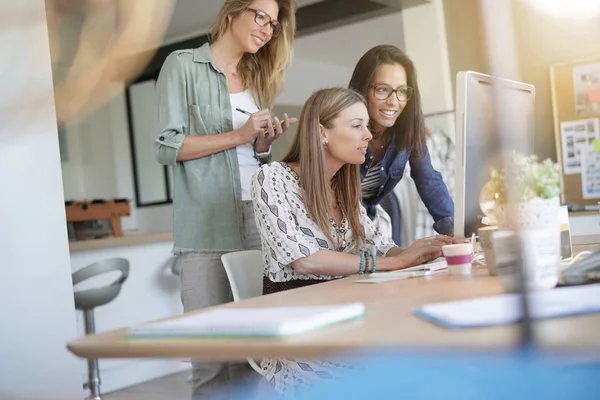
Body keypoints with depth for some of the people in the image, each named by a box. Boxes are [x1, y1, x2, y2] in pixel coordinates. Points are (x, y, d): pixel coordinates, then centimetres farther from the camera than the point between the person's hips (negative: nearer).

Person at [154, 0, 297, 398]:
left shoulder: (257, 77, 19)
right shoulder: (183, 65, 0)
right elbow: (168, 147, -8)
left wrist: (265, 142, 2)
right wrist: (239, 135, -11)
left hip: (259, 219, 6)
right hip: (207, 225, -5)